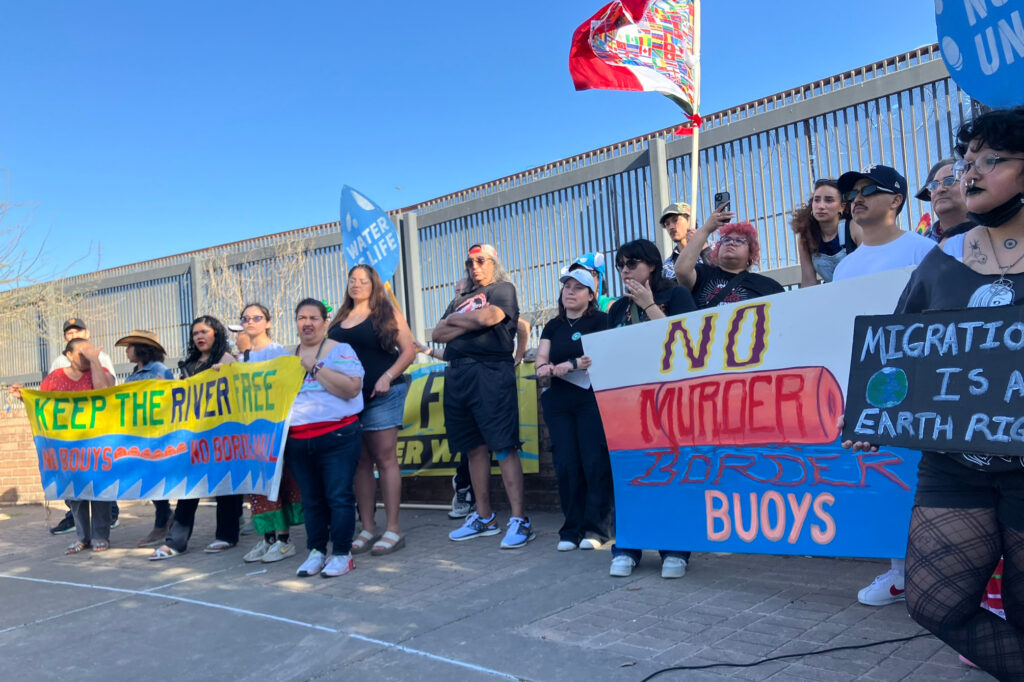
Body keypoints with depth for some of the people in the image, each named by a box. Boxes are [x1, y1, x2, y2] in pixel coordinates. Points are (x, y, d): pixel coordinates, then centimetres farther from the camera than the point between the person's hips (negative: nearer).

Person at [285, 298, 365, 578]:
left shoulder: (340, 350, 0)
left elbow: (352, 388, -15)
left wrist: (315, 368, -14)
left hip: (337, 437, -5)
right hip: (296, 440, 5)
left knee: (339, 496, -3)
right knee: (311, 499, 10)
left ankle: (342, 553, 6)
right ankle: (316, 552, 21)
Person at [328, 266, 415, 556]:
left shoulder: (387, 313, 3)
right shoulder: (338, 319, 17)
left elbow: (409, 350, -3)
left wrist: (387, 377, -14)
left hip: (381, 395, -5)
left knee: (385, 458, -5)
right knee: (360, 461, 6)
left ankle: (393, 529, 0)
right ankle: (368, 528, 12)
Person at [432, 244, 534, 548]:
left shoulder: (503, 289, 8)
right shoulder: (460, 300, 25)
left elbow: (488, 317, -11)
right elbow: (438, 334, 14)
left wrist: (454, 319, 6)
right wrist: (468, 324, -1)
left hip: (490, 372, -6)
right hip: (457, 374, 7)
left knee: (503, 447, -10)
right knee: (475, 448, 9)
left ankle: (520, 520, -8)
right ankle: (484, 518, 17)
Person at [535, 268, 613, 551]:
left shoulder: (601, 320, 2)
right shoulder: (553, 326, 17)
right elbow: (541, 358, 7)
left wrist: (570, 365, -18)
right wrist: (544, 367, -15)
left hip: (592, 398, -4)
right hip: (558, 401, 4)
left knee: (595, 462, -8)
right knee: (566, 464, 0)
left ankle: (596, 528, 1)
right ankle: (572, 529, 8)